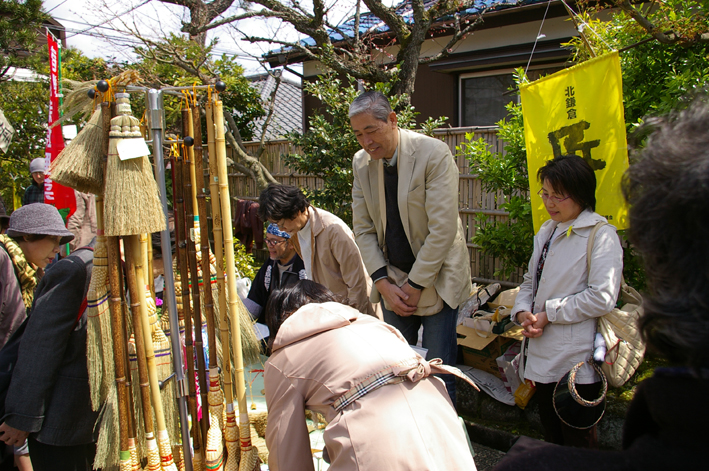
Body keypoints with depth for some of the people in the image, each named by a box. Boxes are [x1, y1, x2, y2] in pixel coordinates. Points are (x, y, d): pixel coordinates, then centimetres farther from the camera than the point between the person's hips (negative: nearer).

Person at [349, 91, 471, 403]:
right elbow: (363, 229, 3)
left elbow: (443, 229, -18)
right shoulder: (361, 162, 0)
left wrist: (415, 285, -15)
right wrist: (383, 284, -7)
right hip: (392, 278, 4)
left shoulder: (434, 154, -16)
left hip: (435, 277, -4)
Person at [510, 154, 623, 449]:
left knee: (578, 442, 7)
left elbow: (602, 299, -19)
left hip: (576, 360, -7)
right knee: (552, 438, 20)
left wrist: (549, 313, -14)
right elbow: (531, 281, 16)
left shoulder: (601, 235, -11)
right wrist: (522, 312, -4)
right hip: (543, 355, 7)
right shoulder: (547, 231, 12)